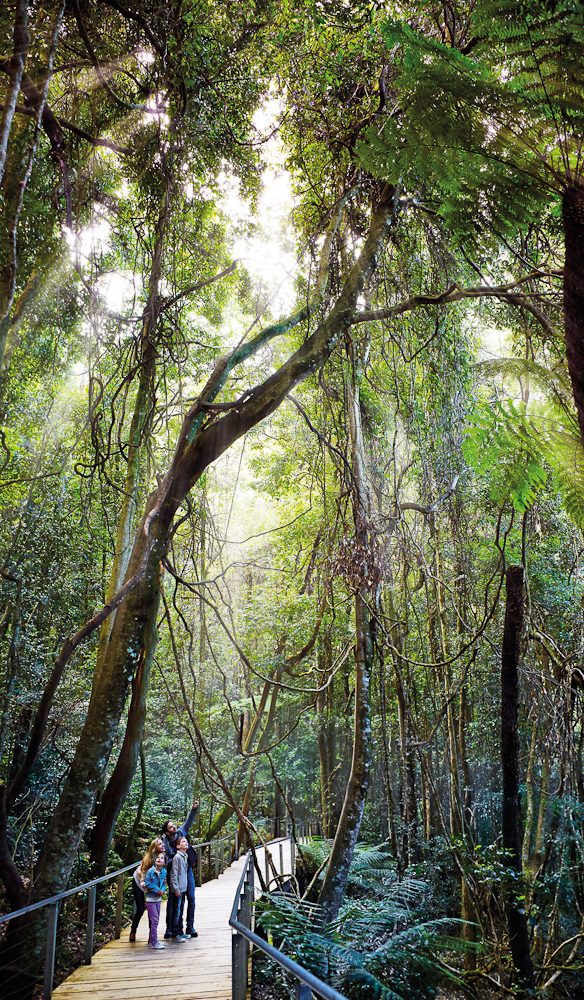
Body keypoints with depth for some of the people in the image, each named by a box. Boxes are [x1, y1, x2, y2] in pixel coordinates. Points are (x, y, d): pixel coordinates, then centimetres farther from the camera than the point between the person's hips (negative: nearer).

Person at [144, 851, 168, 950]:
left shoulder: (164, 872, -1)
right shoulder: (150, 871, -17)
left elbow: (164, 883, 7)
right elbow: (147, 884, -14)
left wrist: (163, 890, -13)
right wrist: (157, 890, -17)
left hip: (158, 899, 6)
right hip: (150, 898, -6)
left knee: (155, 920, 14)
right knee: (154, 920, -8)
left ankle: (151, 941, 27)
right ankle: (154, 943, -2)